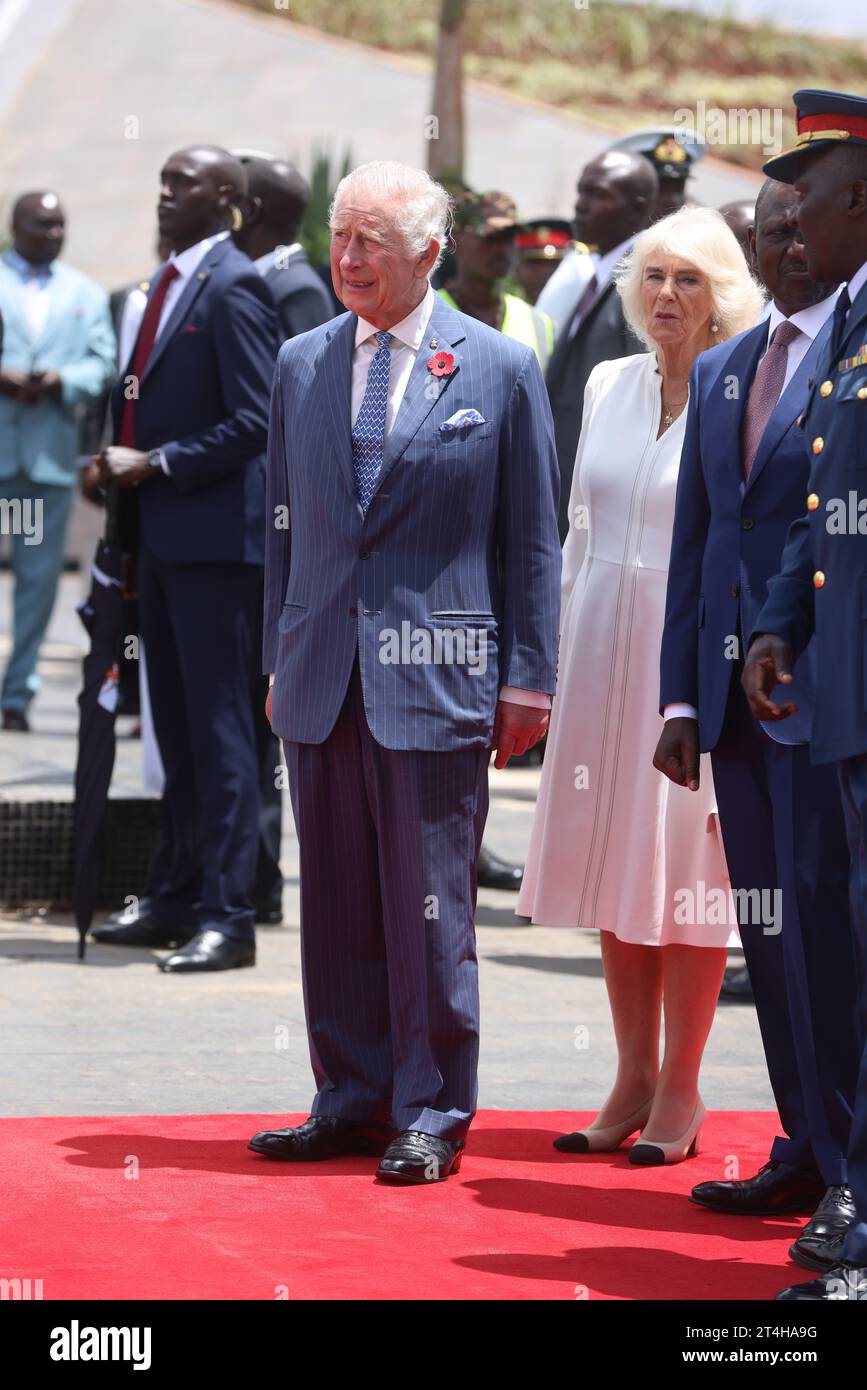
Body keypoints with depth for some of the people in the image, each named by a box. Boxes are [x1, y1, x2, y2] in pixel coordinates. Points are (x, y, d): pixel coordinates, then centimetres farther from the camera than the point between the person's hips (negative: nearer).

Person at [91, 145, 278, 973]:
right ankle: (182, 902, 20)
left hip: (215, 535, -9)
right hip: (163, 533, 9)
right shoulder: (166, 284, 17)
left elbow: (254, 421, -17)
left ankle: (228, 916, -5)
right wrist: (120, 459, 5)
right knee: (176, 726, 13)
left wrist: (154, 464, -16)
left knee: (218, 726, -7)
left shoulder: (233, 288, -11)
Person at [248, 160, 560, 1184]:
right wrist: (280, 661, 13)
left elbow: (533, 540, 2)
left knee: (430, 907, -1)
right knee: (336, 904, 7)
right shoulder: (302, 364, 11)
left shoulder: (501, 369, 1)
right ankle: (351, 1100, 16)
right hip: (322, 677, 4)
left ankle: (431, 1114, 7)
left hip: (437, 675, -4)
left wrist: (527, 677, -1)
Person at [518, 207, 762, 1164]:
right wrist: (561, 650, 12)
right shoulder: (609, 385, 10)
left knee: (688, 867, -2)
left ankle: (681, 1091, 6)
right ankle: (634, 1077, 17)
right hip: (604, 648, 5)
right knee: (613, 864, 8)